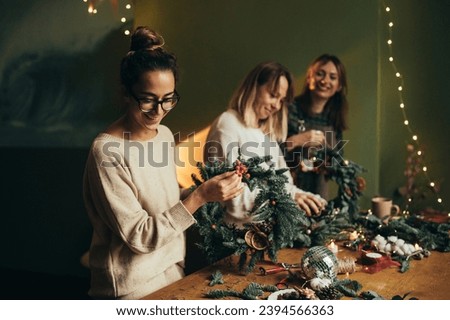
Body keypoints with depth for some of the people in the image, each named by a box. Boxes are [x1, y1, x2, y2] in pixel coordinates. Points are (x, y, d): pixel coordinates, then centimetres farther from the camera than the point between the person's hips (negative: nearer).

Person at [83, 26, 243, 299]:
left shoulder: (165, 134, -1)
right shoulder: (108, 151, -22)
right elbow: (140, 237, -22)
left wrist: (206, 192, -8)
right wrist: (199, 197, -27)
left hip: (172, 269, 7)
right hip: (132, 287, -6)